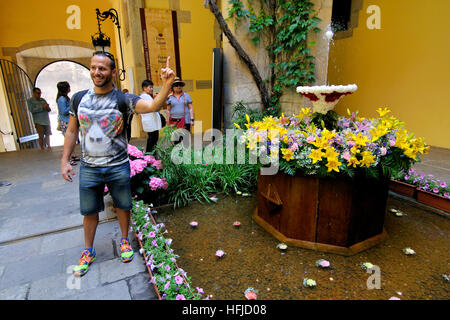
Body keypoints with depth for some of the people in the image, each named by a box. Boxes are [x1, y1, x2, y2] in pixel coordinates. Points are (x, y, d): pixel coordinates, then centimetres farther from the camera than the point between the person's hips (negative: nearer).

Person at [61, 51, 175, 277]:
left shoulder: (122, 99, -11)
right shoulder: (79, 98, 0)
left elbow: (153, 106, -28)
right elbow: (72, 131, 8)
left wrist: (166, 85, -45)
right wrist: (64, 160, 5)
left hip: (118, 167, -2)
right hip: (89, 168, 3)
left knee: (122, 206, 14)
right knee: (89, 210, 15)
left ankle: (125, 241, 39)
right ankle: (88, 251, 38)